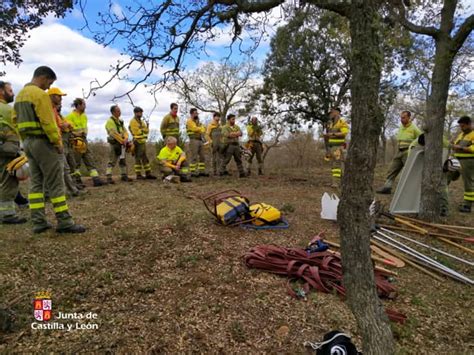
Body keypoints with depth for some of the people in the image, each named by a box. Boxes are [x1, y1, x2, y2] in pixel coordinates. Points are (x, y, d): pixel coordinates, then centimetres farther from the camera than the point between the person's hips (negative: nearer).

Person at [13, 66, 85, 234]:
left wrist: (26, 140, 19)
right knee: (55, 183, -7)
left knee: (36, 182, 10)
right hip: (42, 142, -9)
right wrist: (58, 142, -12)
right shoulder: (40, 94, -13)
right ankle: (64, 222, -5)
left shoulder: (20, 94, 17)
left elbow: (16, 119, 19)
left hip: (28, 142, 10)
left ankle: (38, 222, 11)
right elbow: (48, 122, -19)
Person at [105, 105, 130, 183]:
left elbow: (125, 130, 10)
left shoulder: (120, 121, 16)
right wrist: (122, 141, -17)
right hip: (115, 143, -8)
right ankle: (108, 177, -6)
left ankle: (124, 175, 21)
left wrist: (125, 139, -9)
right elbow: (114, 133, -18)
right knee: (112, 161, -8)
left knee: (123, 160, 13)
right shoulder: (110, 121, -10)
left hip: (122, 143, 8)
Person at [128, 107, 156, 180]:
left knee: (145, 158, 11)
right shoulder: (133, 121, -7)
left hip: (143, 142, 9)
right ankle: (138, 175, 1)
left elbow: (146, 131, 14)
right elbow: (136, 132, -17)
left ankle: (148, 174, 16)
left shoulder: (142, 121, 19)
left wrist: (146, 127, -2)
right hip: (137, 142, -9)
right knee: (138, 159, -4)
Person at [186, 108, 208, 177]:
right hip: (194, 140, -8)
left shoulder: (198, 122, 23)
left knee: (202, 156, 7)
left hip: (200, 140, 8)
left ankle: (202, 171, 12)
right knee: (194, 157, -9)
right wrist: (201, 128, 2)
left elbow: (203, 130, 12)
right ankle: (193, 172, -5)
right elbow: (195, 128, -15)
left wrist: (199, 129, -8)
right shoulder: (189, 121, -1)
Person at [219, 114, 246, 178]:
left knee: (239, 160, 8)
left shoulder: (236, 127, 14)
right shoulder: (225, 127, -2)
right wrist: (236, 134, -7)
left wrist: (233, 133, -15)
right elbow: (228, 135, -17)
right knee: (226, 160, -5)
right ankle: (222, 171, 4)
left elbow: (240, 133, -2)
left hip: (236, 145, 5)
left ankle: (242, 173, 14)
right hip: (228, 145, -5)